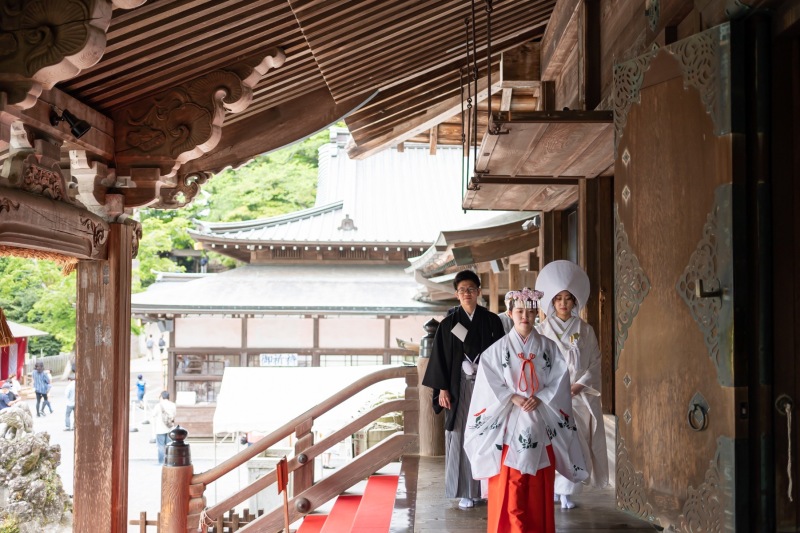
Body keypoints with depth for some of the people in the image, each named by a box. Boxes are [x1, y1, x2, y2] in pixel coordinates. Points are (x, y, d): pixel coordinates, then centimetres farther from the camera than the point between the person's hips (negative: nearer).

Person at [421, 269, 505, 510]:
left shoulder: (492, 321, 4)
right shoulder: (448, 324, 3)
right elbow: (440, 357, 2)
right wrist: (442, 388, -6)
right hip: (460, 387, 0)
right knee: (462, 437, -1)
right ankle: (466, 491, 5)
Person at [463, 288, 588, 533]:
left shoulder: (549, 347, 7)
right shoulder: (498, 349, 2)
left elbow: (560, 379, 0)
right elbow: (488, 381, -5)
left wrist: (539, 398, -14)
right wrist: (513, 398, -16)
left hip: (541, 423, 2)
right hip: (509, 423, -1)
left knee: (540, 489, 5)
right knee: (508, 487, -3)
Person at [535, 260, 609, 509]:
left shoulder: (585, 331, 8)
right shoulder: (543, 330, 5)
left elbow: (595, 362, 4)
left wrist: (579, 385, -9)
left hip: (580, 395, 2)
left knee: (578, 444, -3)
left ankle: (565, 490, 6)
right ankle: (559, 489, 2)